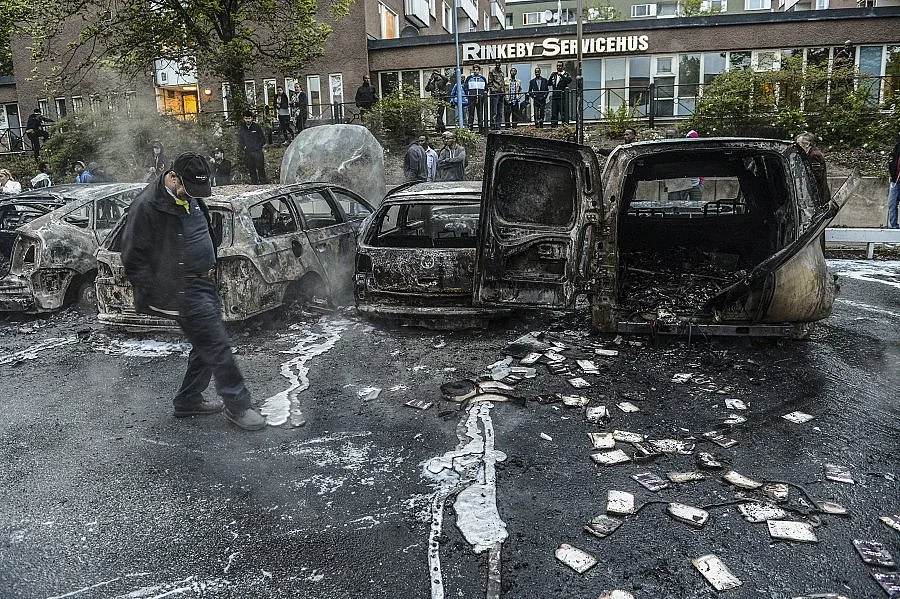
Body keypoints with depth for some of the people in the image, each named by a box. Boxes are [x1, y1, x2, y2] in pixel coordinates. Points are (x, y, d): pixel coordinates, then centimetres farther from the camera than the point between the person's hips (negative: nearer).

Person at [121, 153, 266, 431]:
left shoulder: (192, 197, 9)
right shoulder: (148, 206, -17)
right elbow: (133, 258, -14)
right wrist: (153, 297, -15)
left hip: (206, 282, 9)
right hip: (183, 290, -9)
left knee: (206, 345, 16)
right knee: (217, 346, -7)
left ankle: (188, 401, 30)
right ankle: (237, 405, 4)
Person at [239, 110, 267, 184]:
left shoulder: (257, 126, 0)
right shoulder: (242, 128, 10)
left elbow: (263, 138, 5)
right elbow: (240, 140, 19)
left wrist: (259, 147, -1)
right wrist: (243, 148, 8)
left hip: (257, 151, -3)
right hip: (247, 152, 3)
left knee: (260, 167, -8)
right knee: (251, 169, 4)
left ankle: (263, 181, -5)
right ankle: (254, 183, 10)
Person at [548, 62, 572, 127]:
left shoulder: (566, 74, 6)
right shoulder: (554, 75, 19)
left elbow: (569, 80, -13)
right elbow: (549, 83, 10)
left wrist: (561, 75, -16)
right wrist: (552, 76, -4)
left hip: (562, 97, -5)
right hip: (554, 97, 5)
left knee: (564, 113, -9)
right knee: (553, 114, 5)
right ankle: (553, 126, 8)